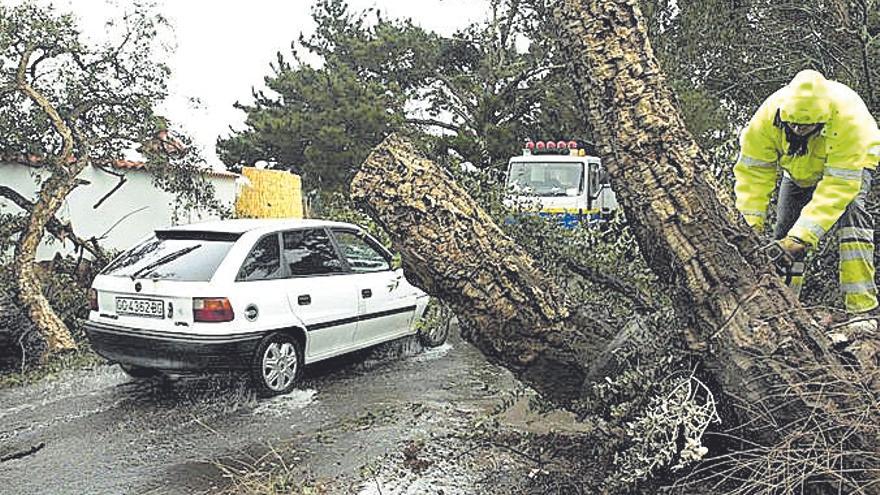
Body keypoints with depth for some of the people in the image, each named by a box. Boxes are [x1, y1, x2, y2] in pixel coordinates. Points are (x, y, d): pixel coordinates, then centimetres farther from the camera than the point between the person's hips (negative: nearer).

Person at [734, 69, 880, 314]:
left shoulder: (847, 118, -42)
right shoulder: (768, 115, -34)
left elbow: (839, 185, -43)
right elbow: (753, 170, -28)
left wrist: (803, 234, -49)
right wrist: (751, 225, -37)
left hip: (849, 164, -3)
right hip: (799, 171, 3)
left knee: (851, 209, -30)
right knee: (784, 238, -7)